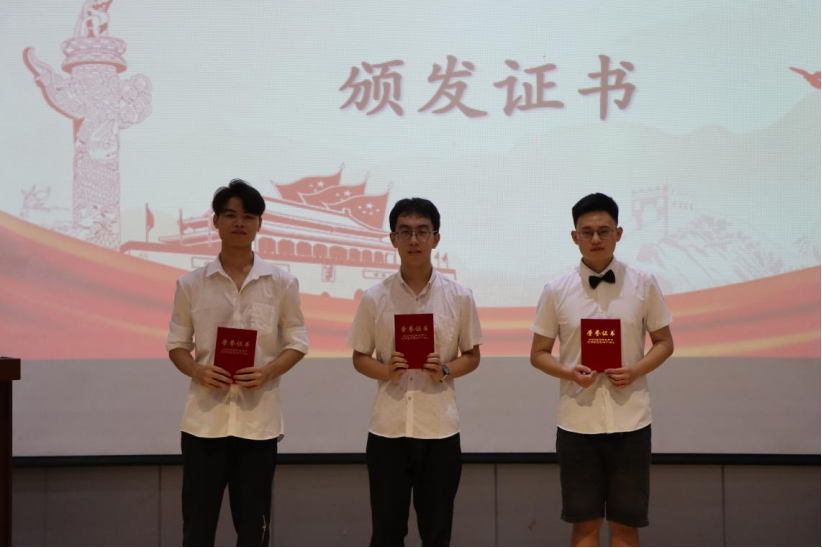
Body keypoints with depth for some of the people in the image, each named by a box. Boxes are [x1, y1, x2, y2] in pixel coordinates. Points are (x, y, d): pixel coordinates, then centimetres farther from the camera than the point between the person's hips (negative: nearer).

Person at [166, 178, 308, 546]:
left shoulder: (282, 284, 2)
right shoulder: (191, 284, 2)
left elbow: (297, 343, 5)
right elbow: (176, 344, 7)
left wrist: (268, 372, -14)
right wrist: (197, 371, -14)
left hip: (259, 419, 0)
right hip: (205, 418, 0)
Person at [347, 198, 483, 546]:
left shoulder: (459, 297, 0)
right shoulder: (374, 298, 0)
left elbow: (472, 356, 8)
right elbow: (360, 358, 7)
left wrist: (445, 370, -13)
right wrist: (386, 371, -14)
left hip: (440, 427, 0)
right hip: (388, 426, 0)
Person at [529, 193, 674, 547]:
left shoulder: (643, 284, 0)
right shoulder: (556, 291, -1)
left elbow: (664, 343, 7)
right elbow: (538, 354, 6)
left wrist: (635, 371, -12)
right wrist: (570, 373, -14)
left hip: (630, 421, 0)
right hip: (577, 422, 0)